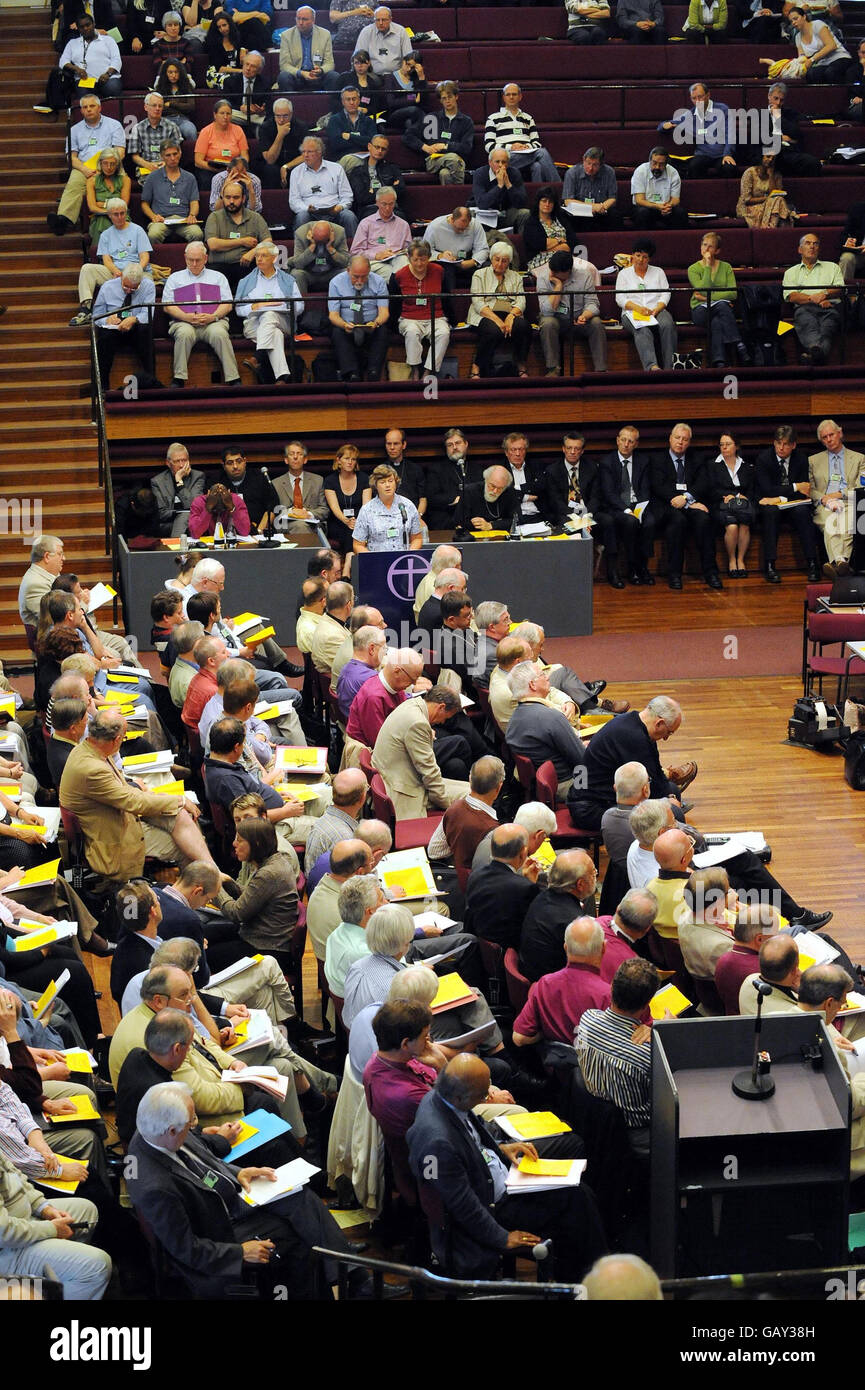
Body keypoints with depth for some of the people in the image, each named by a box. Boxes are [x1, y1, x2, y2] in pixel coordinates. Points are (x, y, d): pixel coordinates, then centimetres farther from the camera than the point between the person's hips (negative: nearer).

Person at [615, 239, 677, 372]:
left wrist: (657, 309, -10)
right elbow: (620, 299, 6)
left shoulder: (658, 272, 22)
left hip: (656, 311, 2)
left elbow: (665, 294, 10)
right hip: (632, 313, -2)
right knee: (642, 330, -37)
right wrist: (637, 308, -12)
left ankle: (669, 367, -40)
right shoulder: (624, 274, 18)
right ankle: (652, 366, -58)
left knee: (667, 325, -35)